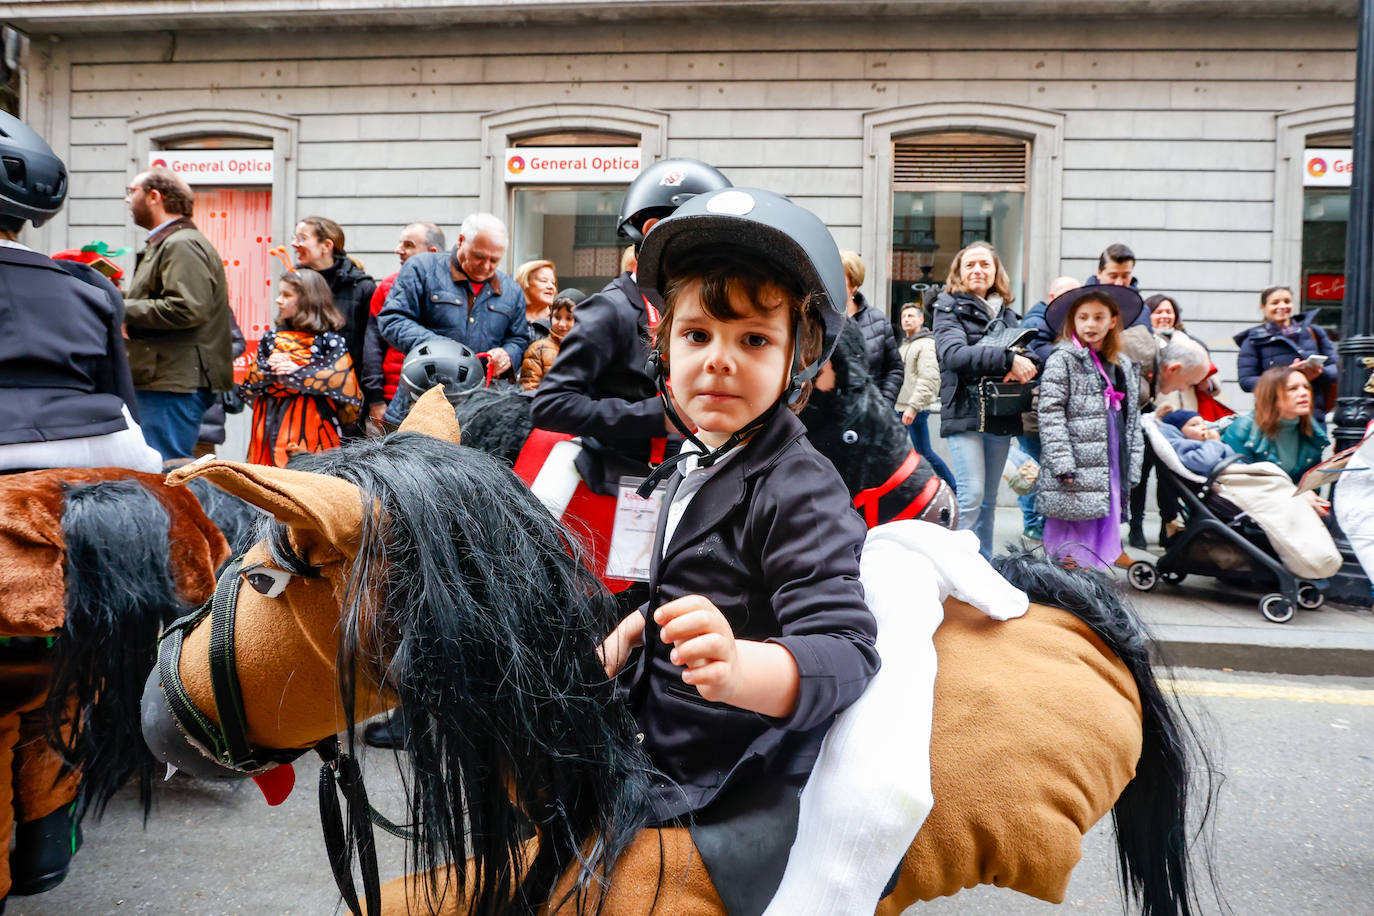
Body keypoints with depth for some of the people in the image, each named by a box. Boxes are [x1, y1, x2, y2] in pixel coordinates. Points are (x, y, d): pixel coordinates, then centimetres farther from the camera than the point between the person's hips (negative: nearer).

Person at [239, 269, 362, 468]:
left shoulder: (331, 340, -1)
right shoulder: (271, 338, 16)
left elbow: (340, 379, -13)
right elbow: (248, 385, 13)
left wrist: (295, 373, -12)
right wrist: (267, 369, -8)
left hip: (312, 423, -5)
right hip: (271, 422, 5)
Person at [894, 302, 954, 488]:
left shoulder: (926, 345, -11)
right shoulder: (904, 345, 19)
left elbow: (929, 380, -20)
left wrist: (913, 406, -25)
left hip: (916, 410, -9)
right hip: (899, 408, 9)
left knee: (923, 452, -3)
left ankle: (953, 486, 9)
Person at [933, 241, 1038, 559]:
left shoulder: (1007, 313, 16)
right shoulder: (949, 308, 0)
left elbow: (1029, 351, 12)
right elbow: (953, 353, -18)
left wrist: (1021, 366, -13)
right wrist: (1007, 358, -25)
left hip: (1001, 414, 5)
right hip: (964, 412, -5)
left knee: (989, 499, 11)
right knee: (971, 494, -13)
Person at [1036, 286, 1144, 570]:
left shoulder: (1123, 365, 16)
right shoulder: (1062, 359, -3)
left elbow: (1132, 420, 19)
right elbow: (1050, 414, -10)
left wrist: (1131, 471, 13)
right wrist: (1063, 465, -17)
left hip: (1112, 471, 6)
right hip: (1075, 476, -6)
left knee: (1104, 541, 9)